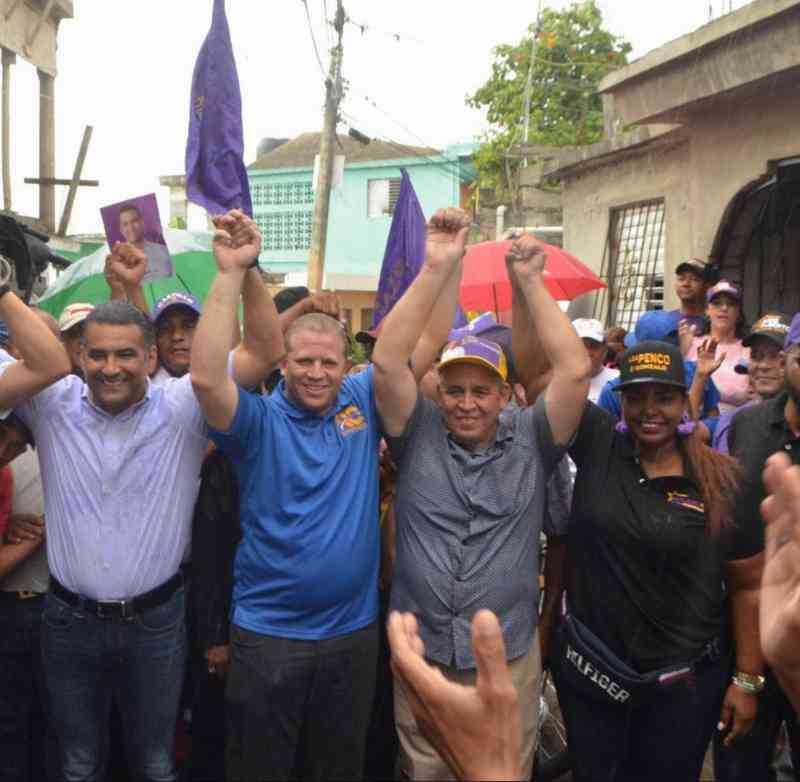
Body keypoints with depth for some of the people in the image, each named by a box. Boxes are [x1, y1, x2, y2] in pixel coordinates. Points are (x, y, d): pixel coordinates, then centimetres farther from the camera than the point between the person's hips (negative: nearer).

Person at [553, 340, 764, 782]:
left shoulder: (724, 481, -8)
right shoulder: (597, 446, -6)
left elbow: (748, 586, -3)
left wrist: (747, 679, -2)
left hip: (684, 680, -1)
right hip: (588, 667, 1)